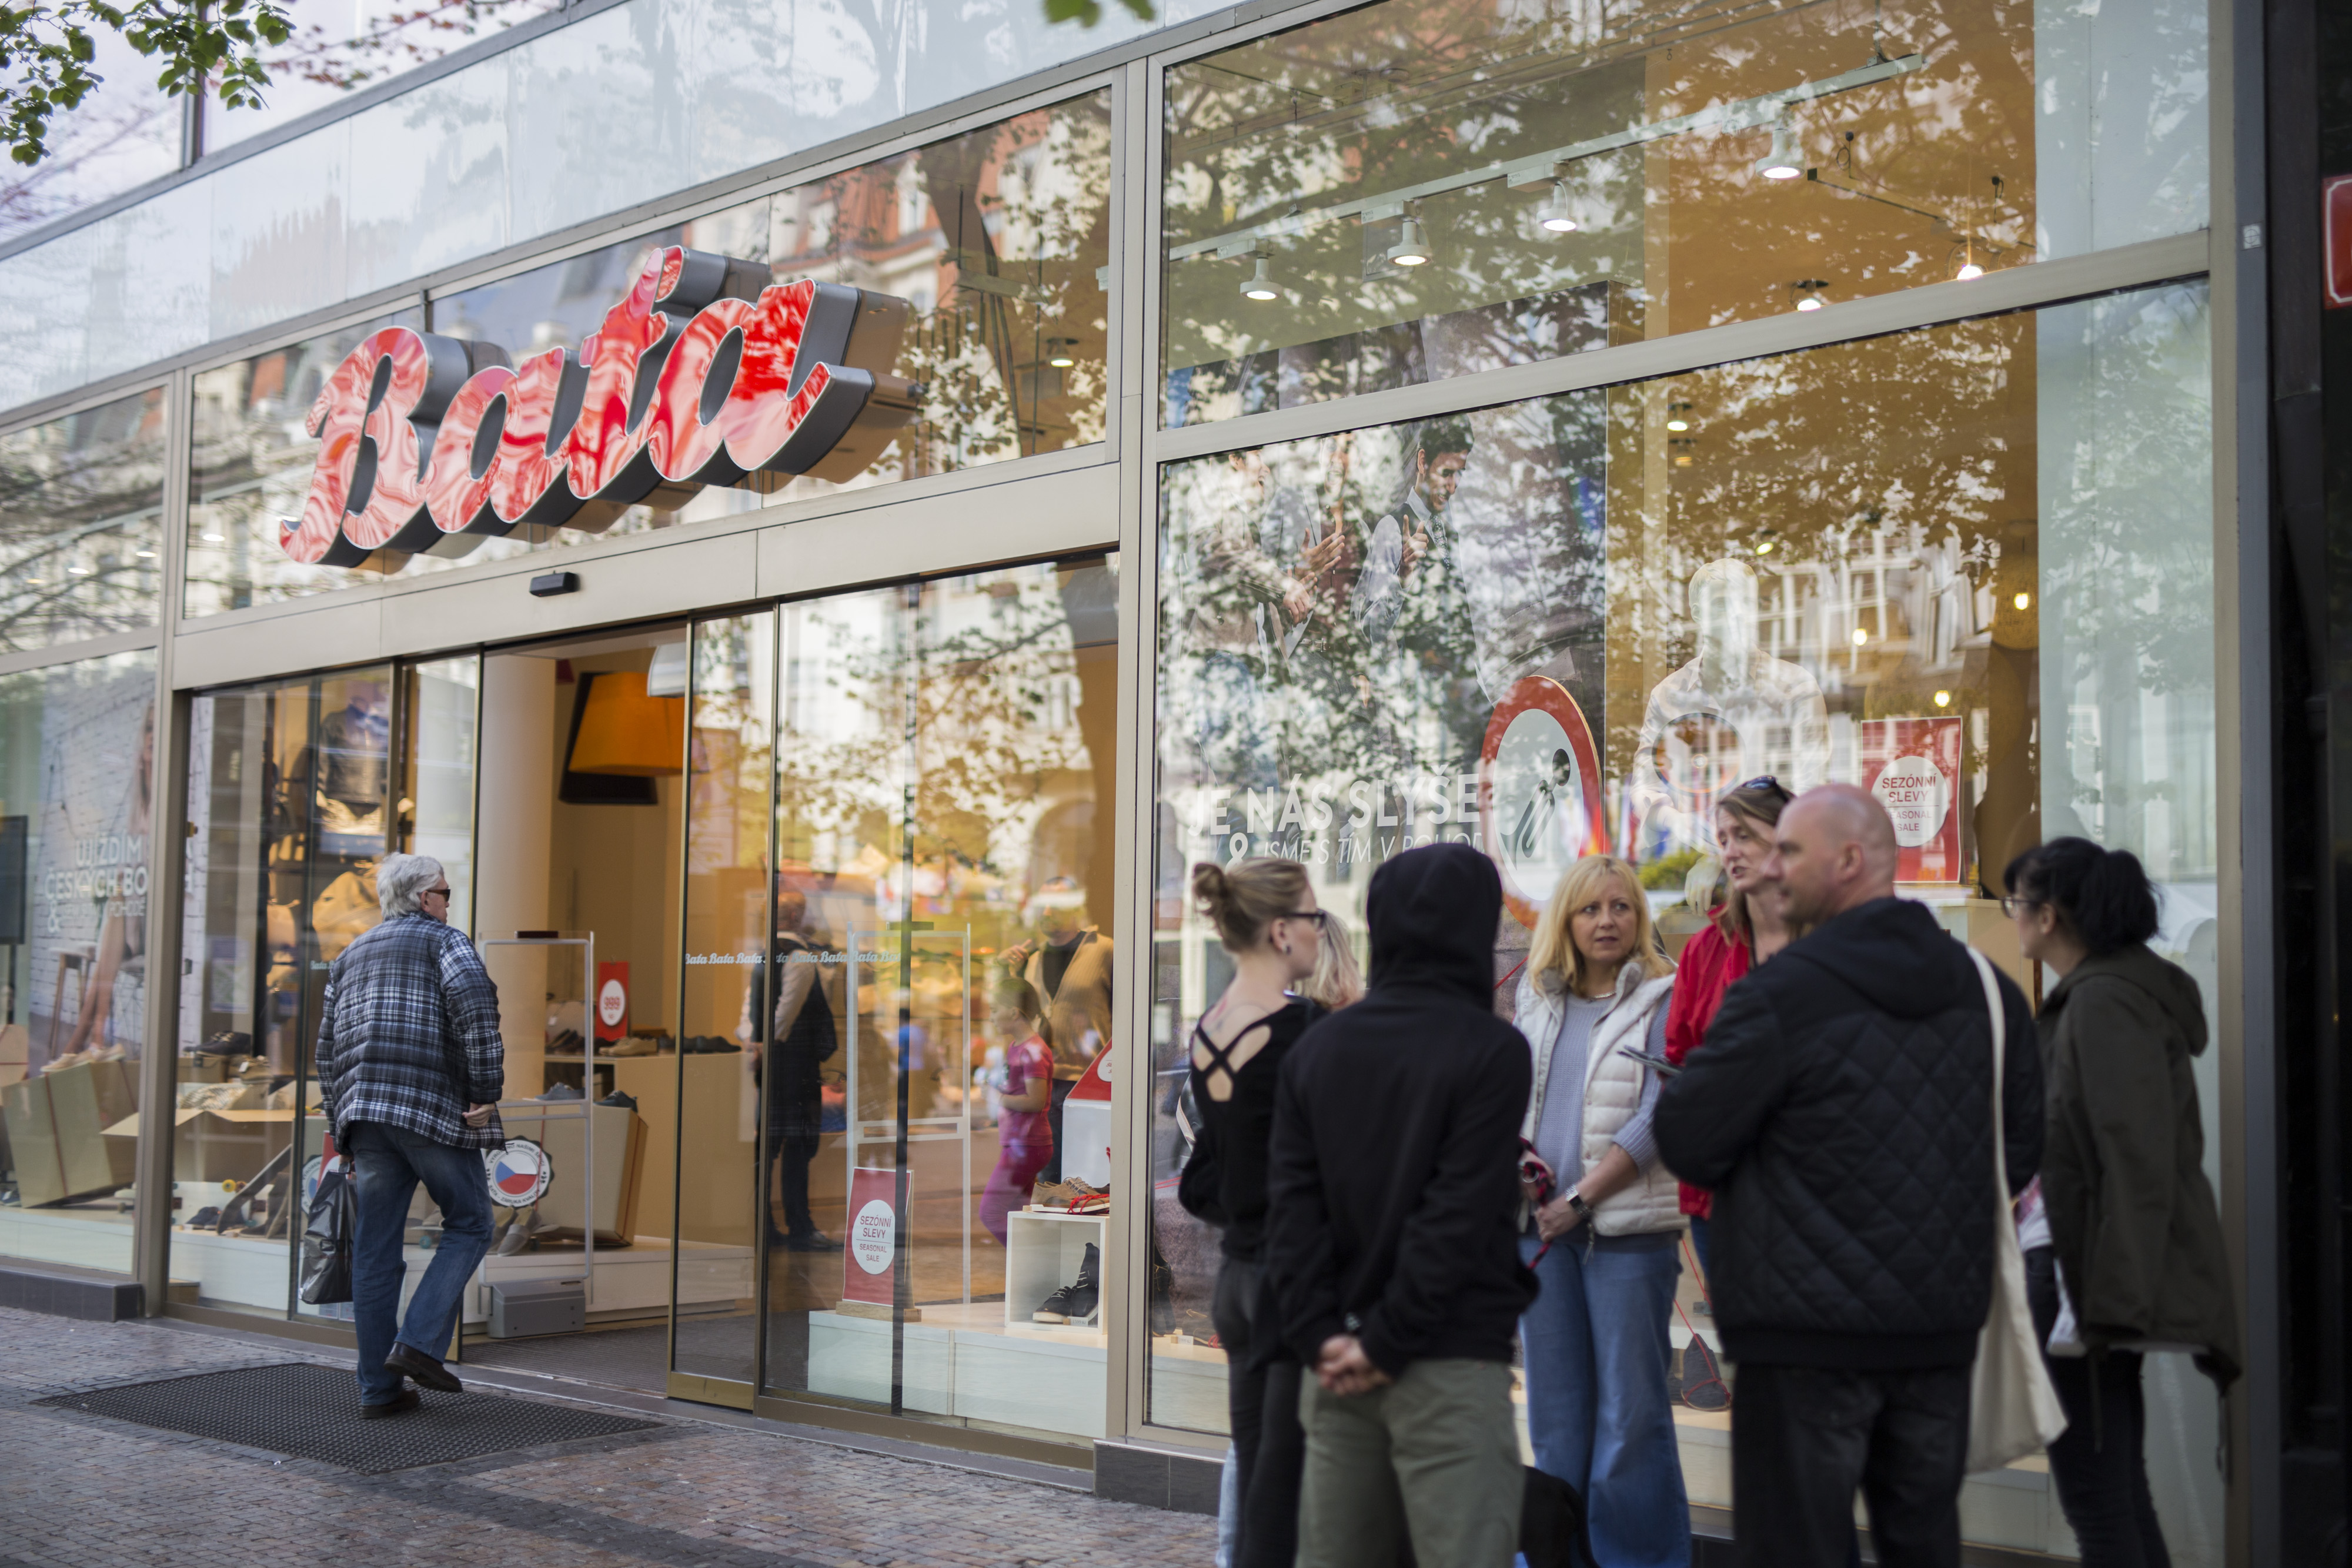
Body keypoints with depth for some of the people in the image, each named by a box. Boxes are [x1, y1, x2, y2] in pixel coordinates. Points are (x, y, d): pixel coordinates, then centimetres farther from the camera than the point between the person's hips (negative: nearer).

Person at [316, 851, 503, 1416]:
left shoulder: (350, 956, 24)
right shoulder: (443, 940, 4)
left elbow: (327, 1047, 22)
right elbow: (475, 1008, -14)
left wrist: (342, 1124, 24)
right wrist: (486, 1091, -11)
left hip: (363, 1112, 6)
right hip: (431, 1108, -6)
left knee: (376, 1250, 6)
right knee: (469, 1224, 6)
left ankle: (377, 1389, 8)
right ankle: (418, 1344, -7)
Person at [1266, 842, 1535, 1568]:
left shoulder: (1315, 1048, 8)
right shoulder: (1491, 1049, -8)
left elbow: (1293, 1204, 1)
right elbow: (1460, 1215, -15)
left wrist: (1321, 1335, -2)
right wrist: (1389, 1341, -12)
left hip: (1341, 1360, 6)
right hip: (1451, 1365, -5)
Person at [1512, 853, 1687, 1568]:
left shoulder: (1662, 1000, -5)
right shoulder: (1537, 1000, 13)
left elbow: (1658, 1119, -11)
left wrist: (1581, 1198, -15)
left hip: (1628, 1229, -5)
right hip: (1542, 1224, 5)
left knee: (1631, 1412, -2)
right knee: (1555, 1407, 11)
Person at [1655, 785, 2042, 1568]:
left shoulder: (1781, 993, -15)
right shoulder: (1985, 986, 6)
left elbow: (1685, 1141, -10)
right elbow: (2023, 1144, 15)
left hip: (1809, 1333, -6)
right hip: (1942, 1327, 6)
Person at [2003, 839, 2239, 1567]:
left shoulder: (2105, 1002, -16)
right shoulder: (2093, 994, 13)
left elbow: (2138, 1161, -21)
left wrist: (2111, 1303, -22)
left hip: (2087, 1267, -10)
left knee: (2097, 1495, -3)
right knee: (2118, 1487, 15)